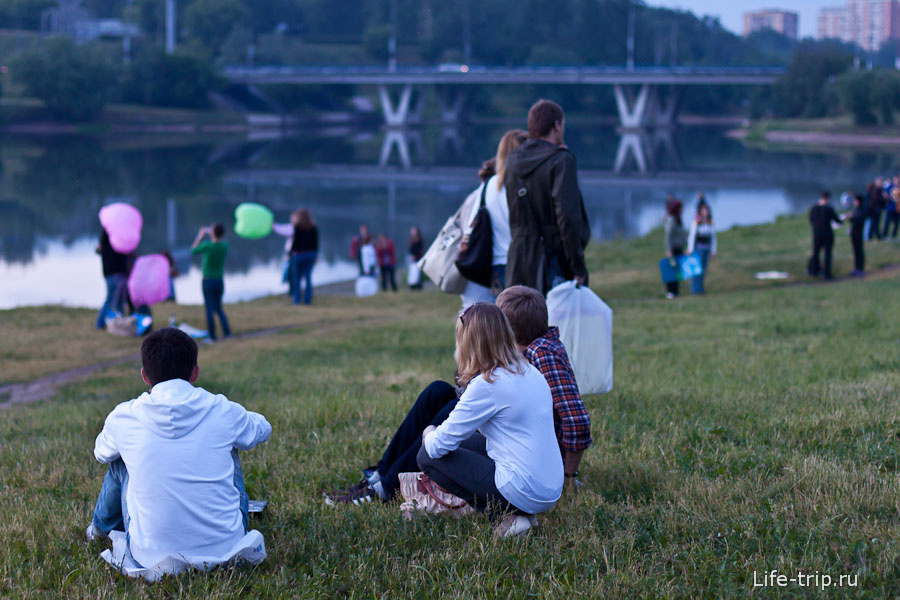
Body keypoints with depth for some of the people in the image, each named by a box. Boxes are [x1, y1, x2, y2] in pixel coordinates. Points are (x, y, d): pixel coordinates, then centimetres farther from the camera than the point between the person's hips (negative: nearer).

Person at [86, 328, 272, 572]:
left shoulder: (123, 419, -7)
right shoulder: (223, 411, -7)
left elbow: (101, 453, 18)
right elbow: (263, 429, 17)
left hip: (152, 557, 0)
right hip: (225, 548, 0)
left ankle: (101, 529, 48)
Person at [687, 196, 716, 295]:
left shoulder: (710, 223, 7)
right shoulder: (696, 222, -10)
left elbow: (713, 237, 12)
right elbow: (692, 236, -11)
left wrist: (713, 251, 9)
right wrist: (690, 250, -14)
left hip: (707, 248, 6)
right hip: (698, 247, -6)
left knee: (704, 268, 6)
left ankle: (700, 288, 10)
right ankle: (695, 288, -6)